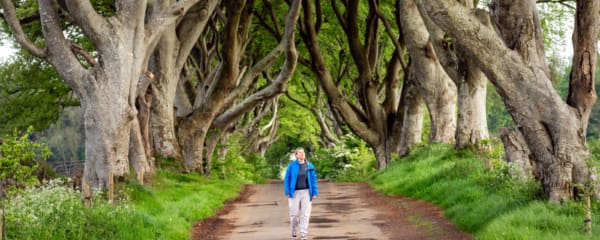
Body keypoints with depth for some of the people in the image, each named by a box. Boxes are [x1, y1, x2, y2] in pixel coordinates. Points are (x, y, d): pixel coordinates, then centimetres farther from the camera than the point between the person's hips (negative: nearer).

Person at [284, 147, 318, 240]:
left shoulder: (309, 166, 4)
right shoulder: (291, 165, -2)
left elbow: (313, 179, 6)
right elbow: (287, 179, -1)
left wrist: (314, 193, 0)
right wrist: (287, 193, -7)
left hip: (306, 192, 1)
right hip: (295, 193, -1)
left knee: (305, 214, -4)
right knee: (294, 214, 2)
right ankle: (293, 232, 25)